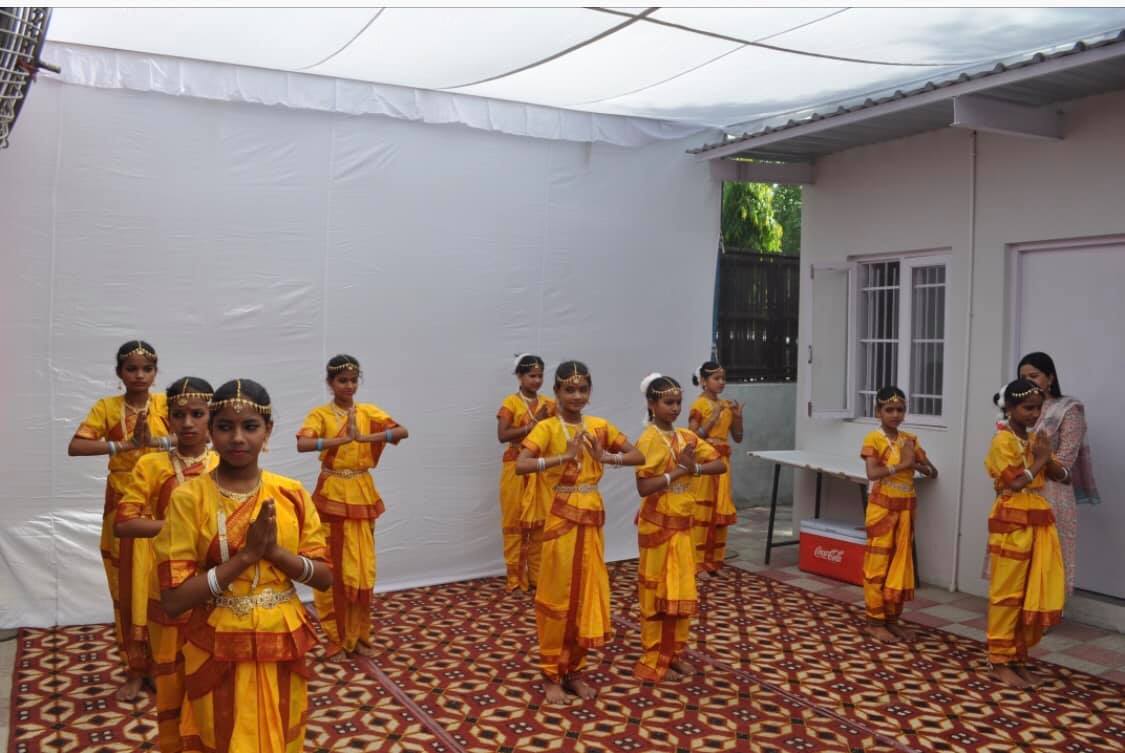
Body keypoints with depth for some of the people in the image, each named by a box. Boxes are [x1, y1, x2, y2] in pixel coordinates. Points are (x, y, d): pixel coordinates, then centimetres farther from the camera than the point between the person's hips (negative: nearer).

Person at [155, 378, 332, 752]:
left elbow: (324, 576, -1)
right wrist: (245, 555, -23)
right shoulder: (189, 498, -12)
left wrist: (274, 551, -17)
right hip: (219, 651, -2)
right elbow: (173, 600, -15)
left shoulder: (292, 494, -3)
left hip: (282, 646, 3)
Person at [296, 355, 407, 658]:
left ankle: (358, 635, 19)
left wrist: (365, 438, -25)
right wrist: (342, 440, -30)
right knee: (333, 567, 4)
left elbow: (403, 431, -12)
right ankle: (336, 636, 18)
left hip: (362, 496, 2)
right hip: (331, 496, -2)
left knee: (362, 567, 6)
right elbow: (302, 444, -23)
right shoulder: (320, 414, -4)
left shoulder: (369, 411, 4)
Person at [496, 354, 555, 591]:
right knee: (515, 521, 2)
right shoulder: (510, 402, -5)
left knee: (540, 522, 8)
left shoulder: (548, 404, 8)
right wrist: (532, 424, -20)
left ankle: (537, 574, 19)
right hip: (516, 467, -4)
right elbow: (502, 435, -16)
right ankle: (516, 576, 10)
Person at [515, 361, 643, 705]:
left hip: (592, 520, 5)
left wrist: (606, 457, -10)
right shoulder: (547, 428, -10)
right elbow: (520, 465, -25)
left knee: (587, 595, 11)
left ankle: (574, 670, 26)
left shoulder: (599, 427, 4)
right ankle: (551, 675, 18)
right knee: (558, 597, 4)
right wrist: (564, 457, -30)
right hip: (560, 521, -5)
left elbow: (639, 456, 6)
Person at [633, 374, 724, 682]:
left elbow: (720, 464, 2)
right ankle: (654, 661, 14)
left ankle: (674, 654, 27)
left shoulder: (686, 436, 6)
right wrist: (678, 470, -23)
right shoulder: (648, 440, -15)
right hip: (657, 526, -7)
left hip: (683, 524, 7)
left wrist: (694, 468, -14)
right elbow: (643, 487, -23)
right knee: (658, 594, 3)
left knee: (682, 592, 14)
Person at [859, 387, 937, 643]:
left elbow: (933, 472, 7)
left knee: (901, 564, 10)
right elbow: (872, 473, -22)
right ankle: (875, 621, 9)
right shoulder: (873, 438, -9)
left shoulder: (910, 439, 8)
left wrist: (915, 464, -12)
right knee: (878, 565, 1)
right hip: (882, 507, -6)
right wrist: (902, 464, -24)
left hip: (906, 508, 6)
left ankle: (892, 619, 21)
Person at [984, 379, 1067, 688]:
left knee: (1034, 593, 9)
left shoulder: (1035, 439, 12)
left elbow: (1061, 475, 12)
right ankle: (1000, 662, 7)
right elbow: (1015, 483, -18)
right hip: (1012, 522, -7)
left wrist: (1047, 459, -6)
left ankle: (1018, 658, 20)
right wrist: (1039, 460, -9)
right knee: (1008, 593, -1)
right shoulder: (1002, 441, -10)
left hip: (1039, 521, 7)